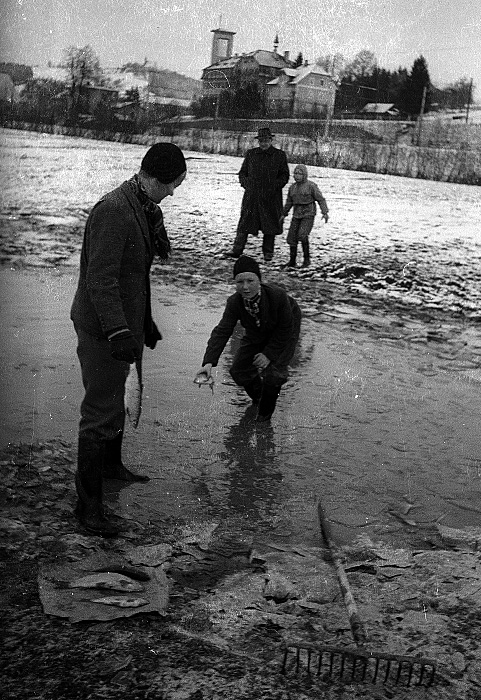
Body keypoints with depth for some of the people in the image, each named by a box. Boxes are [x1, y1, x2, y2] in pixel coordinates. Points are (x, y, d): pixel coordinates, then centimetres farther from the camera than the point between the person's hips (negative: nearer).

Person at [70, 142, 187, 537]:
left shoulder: (143, 208, 10)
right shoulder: (113, 211, -23)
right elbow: (100, 280, -28)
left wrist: (145, 323, 24)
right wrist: (118, 333, -34)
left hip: (125, 324, 10)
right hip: (101, 330, -10)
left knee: (115, 399, 25)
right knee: (101, 412, -4)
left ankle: (111, 465, 46)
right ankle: (89, 504, 6)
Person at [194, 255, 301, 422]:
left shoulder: (278, 296, -38)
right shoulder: (234, 302, -28)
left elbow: (285, 329, -25)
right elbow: (222, 331, -33)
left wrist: (269, 354, -27)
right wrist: (209, 362, -45)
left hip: (283, 333, -4)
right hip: (256, 335, 4)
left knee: (273, 371, -19)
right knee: (239, 371, 1)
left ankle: (266, 409, 13)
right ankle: (257, 396, 36)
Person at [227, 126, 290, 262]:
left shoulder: (279, 155, 5)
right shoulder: (251, 154, 10)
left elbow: (284, 176, 4)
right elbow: (242, 173, 16)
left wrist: (274, 187, -9)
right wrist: (246, 184, -2)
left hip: (271, 197, -1)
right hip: (251, 196, 1)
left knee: (270, 224, 4)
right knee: (245, 222, -3)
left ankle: (268, 252, 15)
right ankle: (237, 249, -1)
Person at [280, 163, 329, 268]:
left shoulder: (311, 186, -8)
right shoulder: (292, 187, 8)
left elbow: (321, 200, -7)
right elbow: (289, 202, 21)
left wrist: (325, 213, -17)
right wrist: (284, 214, 25)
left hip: (308, 215, -5)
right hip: (296, 215, 5)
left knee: (302, 235, -23)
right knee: (292, 237, -2)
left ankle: (307, 258, -7)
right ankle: (292, 261, 13)